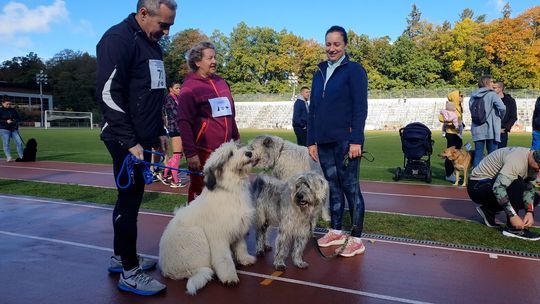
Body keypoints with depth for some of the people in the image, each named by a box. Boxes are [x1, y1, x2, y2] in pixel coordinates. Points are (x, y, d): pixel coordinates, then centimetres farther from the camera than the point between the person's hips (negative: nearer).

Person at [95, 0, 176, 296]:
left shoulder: (153, 45, 15)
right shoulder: (118, 39, -12)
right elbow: (108, 94, -20)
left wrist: (159, 131, 17)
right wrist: (130, 141, -21)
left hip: (143, 139, 9)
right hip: (126, 140, -9)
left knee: (132, 197, 14)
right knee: (130, 199, -4)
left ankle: (120, 257, 27)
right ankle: (129, 273, 6)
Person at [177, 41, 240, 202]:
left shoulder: (221, 82, 12)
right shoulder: (189, 87, -6)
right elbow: (184, 122, -12)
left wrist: (236, 137, 20)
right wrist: (190, 153, -18)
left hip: (225, 150, 6)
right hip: (202, 152, -6)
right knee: (200, 192, 4)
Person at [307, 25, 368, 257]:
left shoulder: (354, 70, -2)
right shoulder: (319, 73, 15)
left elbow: (360, 108, -9)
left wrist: (356, 140, -16)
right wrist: (311, 140, 11)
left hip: (345, 141, -5)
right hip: (323, 142, 6)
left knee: (350, 188, 1)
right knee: (333, 187, 13)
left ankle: (356, 239, 11)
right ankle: (336, 231, 25)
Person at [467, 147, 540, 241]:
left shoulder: (532, 162, -2)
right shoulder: (517, 159, -30)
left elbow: (528, 188, 2)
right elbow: (498, 187, -39)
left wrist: (530, 212, -13)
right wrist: (513, 215, -37)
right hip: (477, 186, -9)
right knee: (517, 183, -31)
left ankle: (488, 210, 10)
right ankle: (512, 228, -18)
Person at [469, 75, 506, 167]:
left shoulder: (473, 96, 6)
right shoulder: (492, 94, -9)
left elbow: (471, 109, 11)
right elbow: (502, 108, -18)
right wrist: (500, 117, 0)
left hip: (477, 129, 4)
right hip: (491, 129, -4)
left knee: (478, 154, 8)